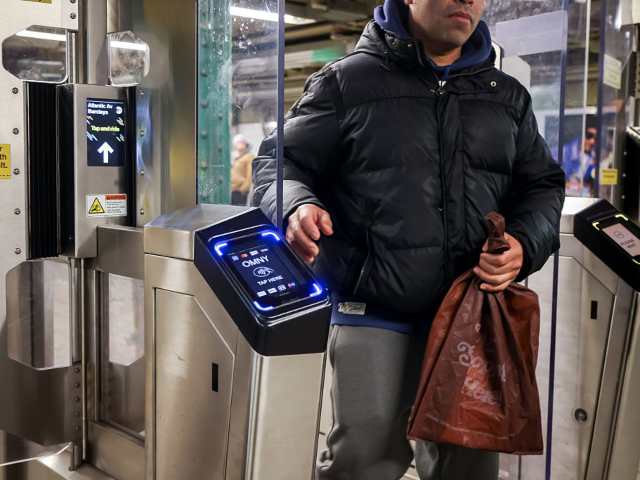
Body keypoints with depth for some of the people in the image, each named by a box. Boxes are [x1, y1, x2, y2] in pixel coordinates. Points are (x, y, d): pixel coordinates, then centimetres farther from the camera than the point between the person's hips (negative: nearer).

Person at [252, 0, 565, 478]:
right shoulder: (347, 81, 3)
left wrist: (524, 243, -4)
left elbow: (543, 183, 17)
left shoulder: (509, 96, 15)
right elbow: (281, 161, 3)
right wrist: (296, 205, -20)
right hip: (375, 315, -4)